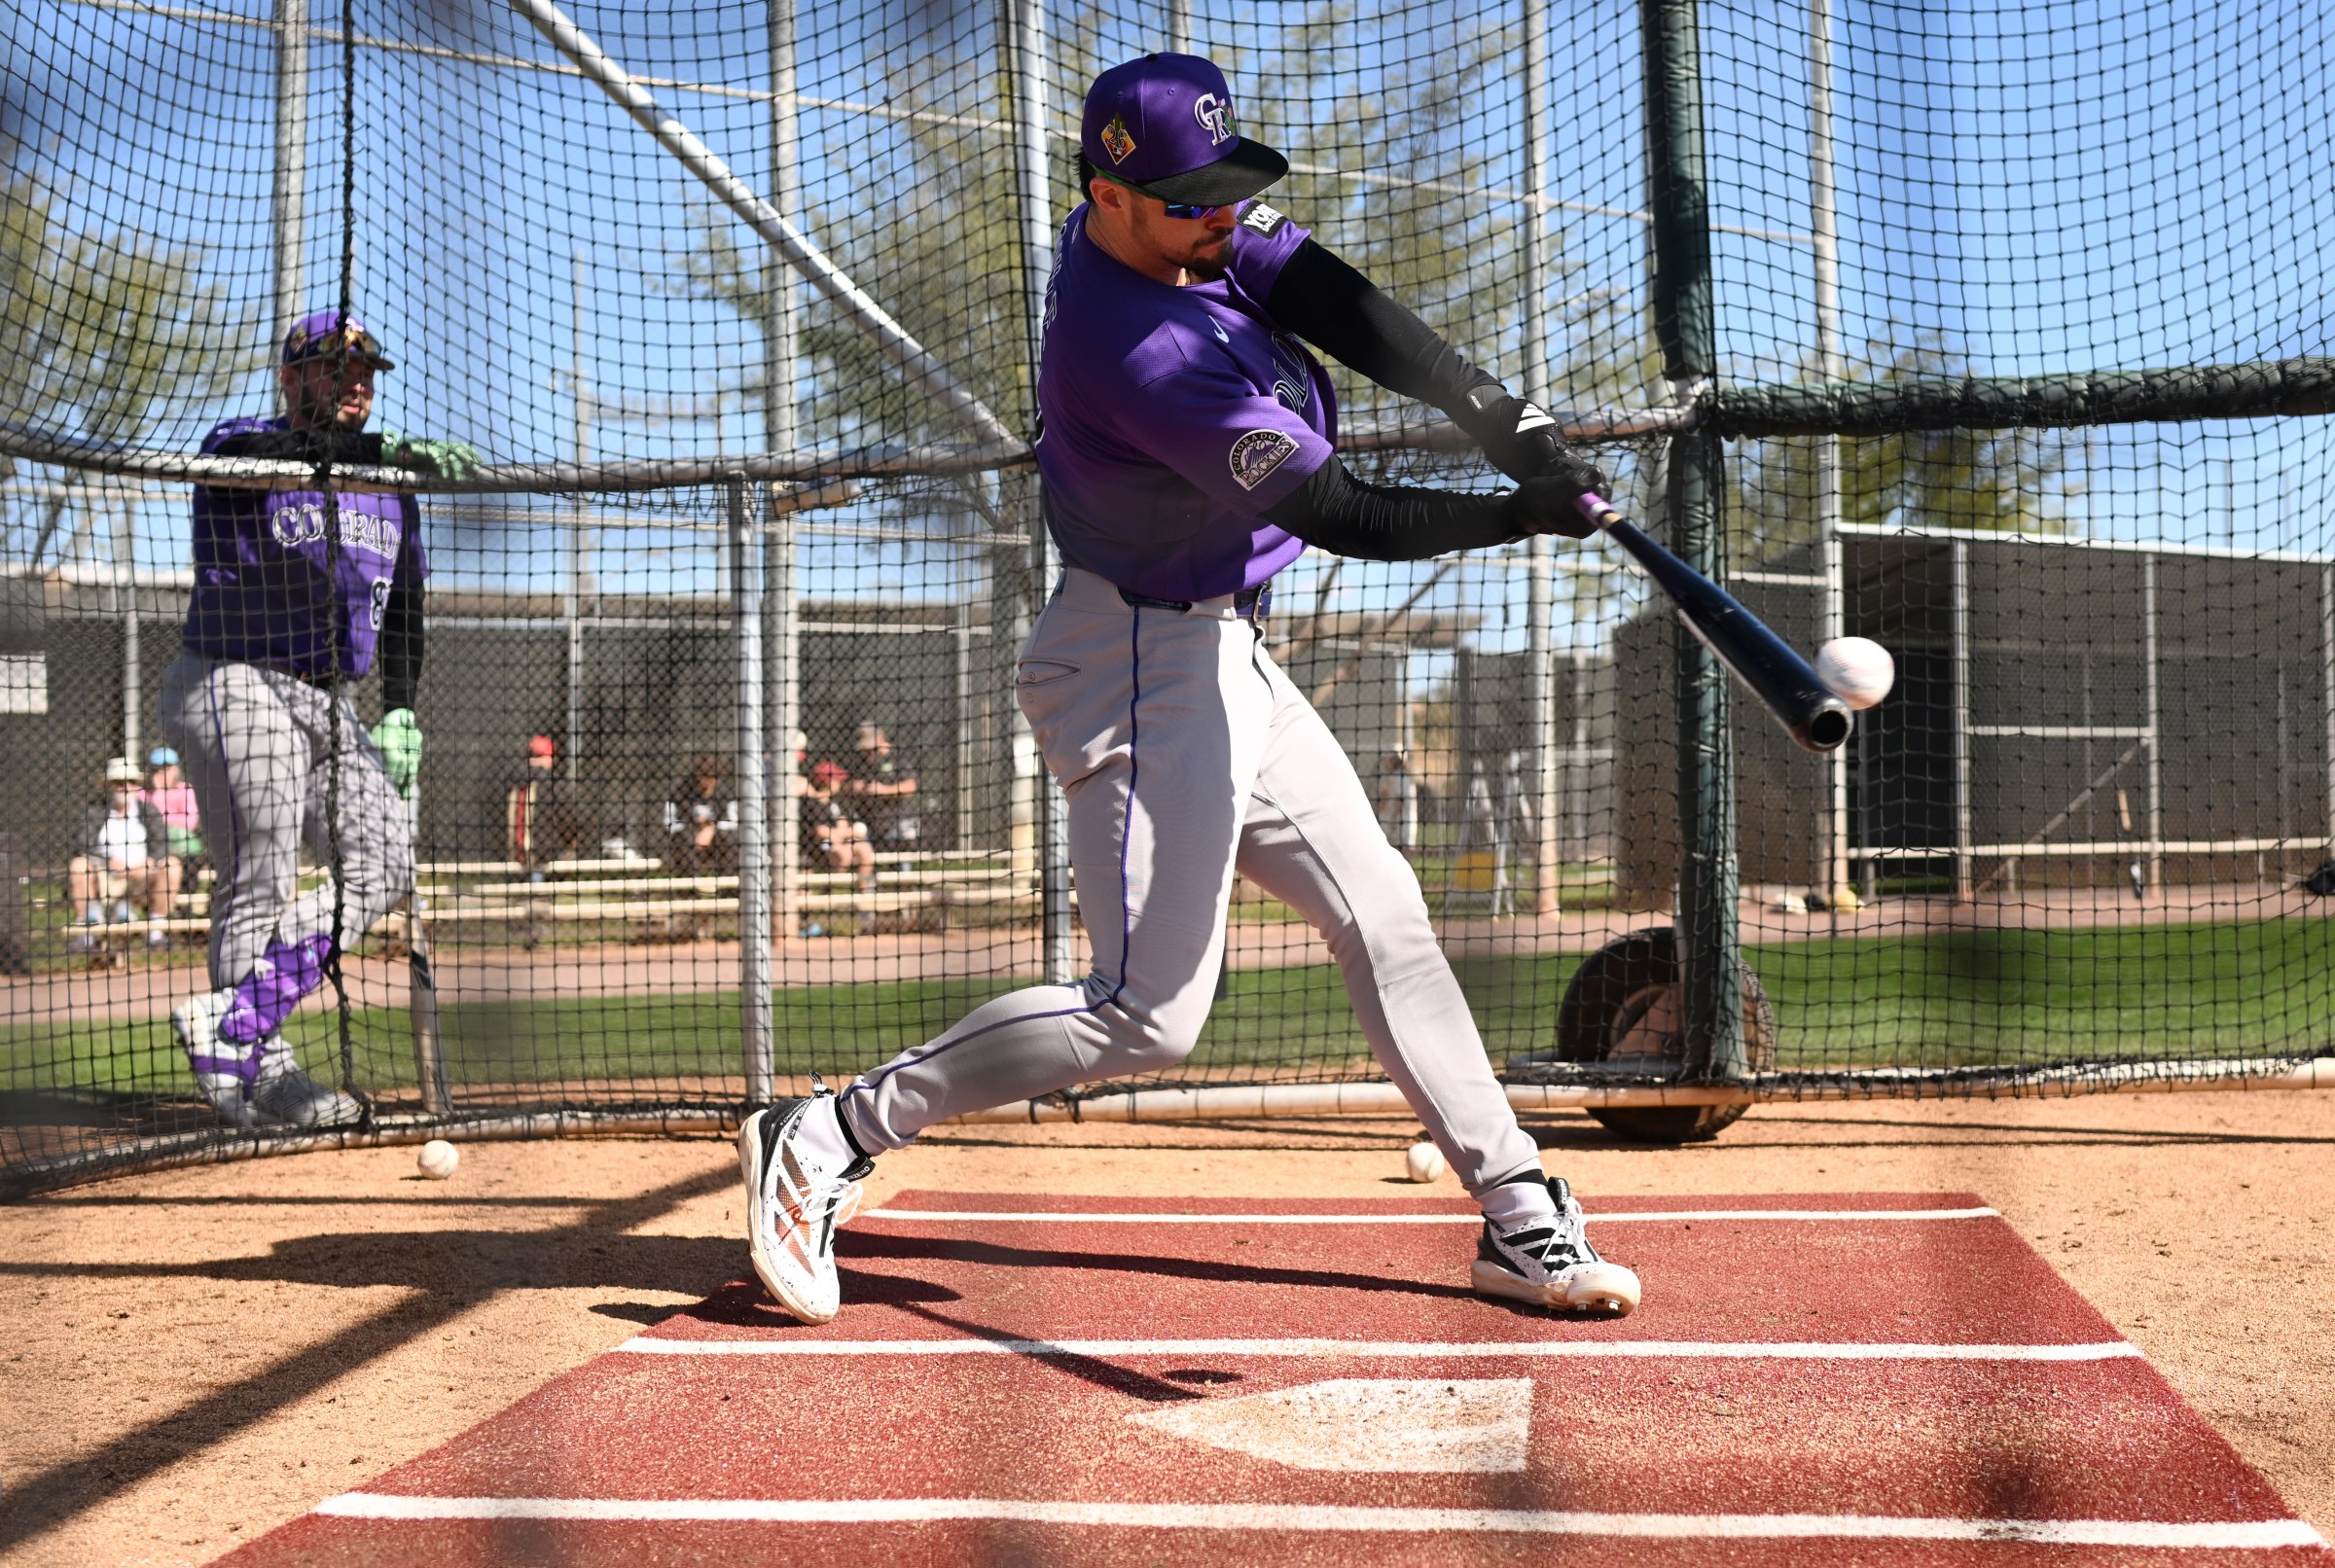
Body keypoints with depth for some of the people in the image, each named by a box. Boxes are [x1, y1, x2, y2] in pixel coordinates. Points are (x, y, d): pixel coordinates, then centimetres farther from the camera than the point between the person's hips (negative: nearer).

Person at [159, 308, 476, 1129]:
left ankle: (227, 1021, 1)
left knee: (383, 865, -1)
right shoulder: (240, 450, -7)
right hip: (236, 686, -7)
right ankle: (260, 1072, 1)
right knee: (260, 882, -8)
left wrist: (398, 711, 4)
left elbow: (403, 611, 19)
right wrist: (392, 450, -46)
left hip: (329, 703, 7)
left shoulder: (388, 492, 15)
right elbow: (279, 453, -32)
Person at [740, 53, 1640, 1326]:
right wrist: (1521, 516, -27)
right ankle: (830, 1137, -2)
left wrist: (1503, 419, -20)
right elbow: (1338, 514, -27)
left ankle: (1519, 1216, 17)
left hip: (1222, 658, 10)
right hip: (1144, 665, -10)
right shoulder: (1136, 353, -27)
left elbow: (1345, 310, -9)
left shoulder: (1188, 230, 0)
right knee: (1147, 1015, -12)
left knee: (1382, 912, 11)